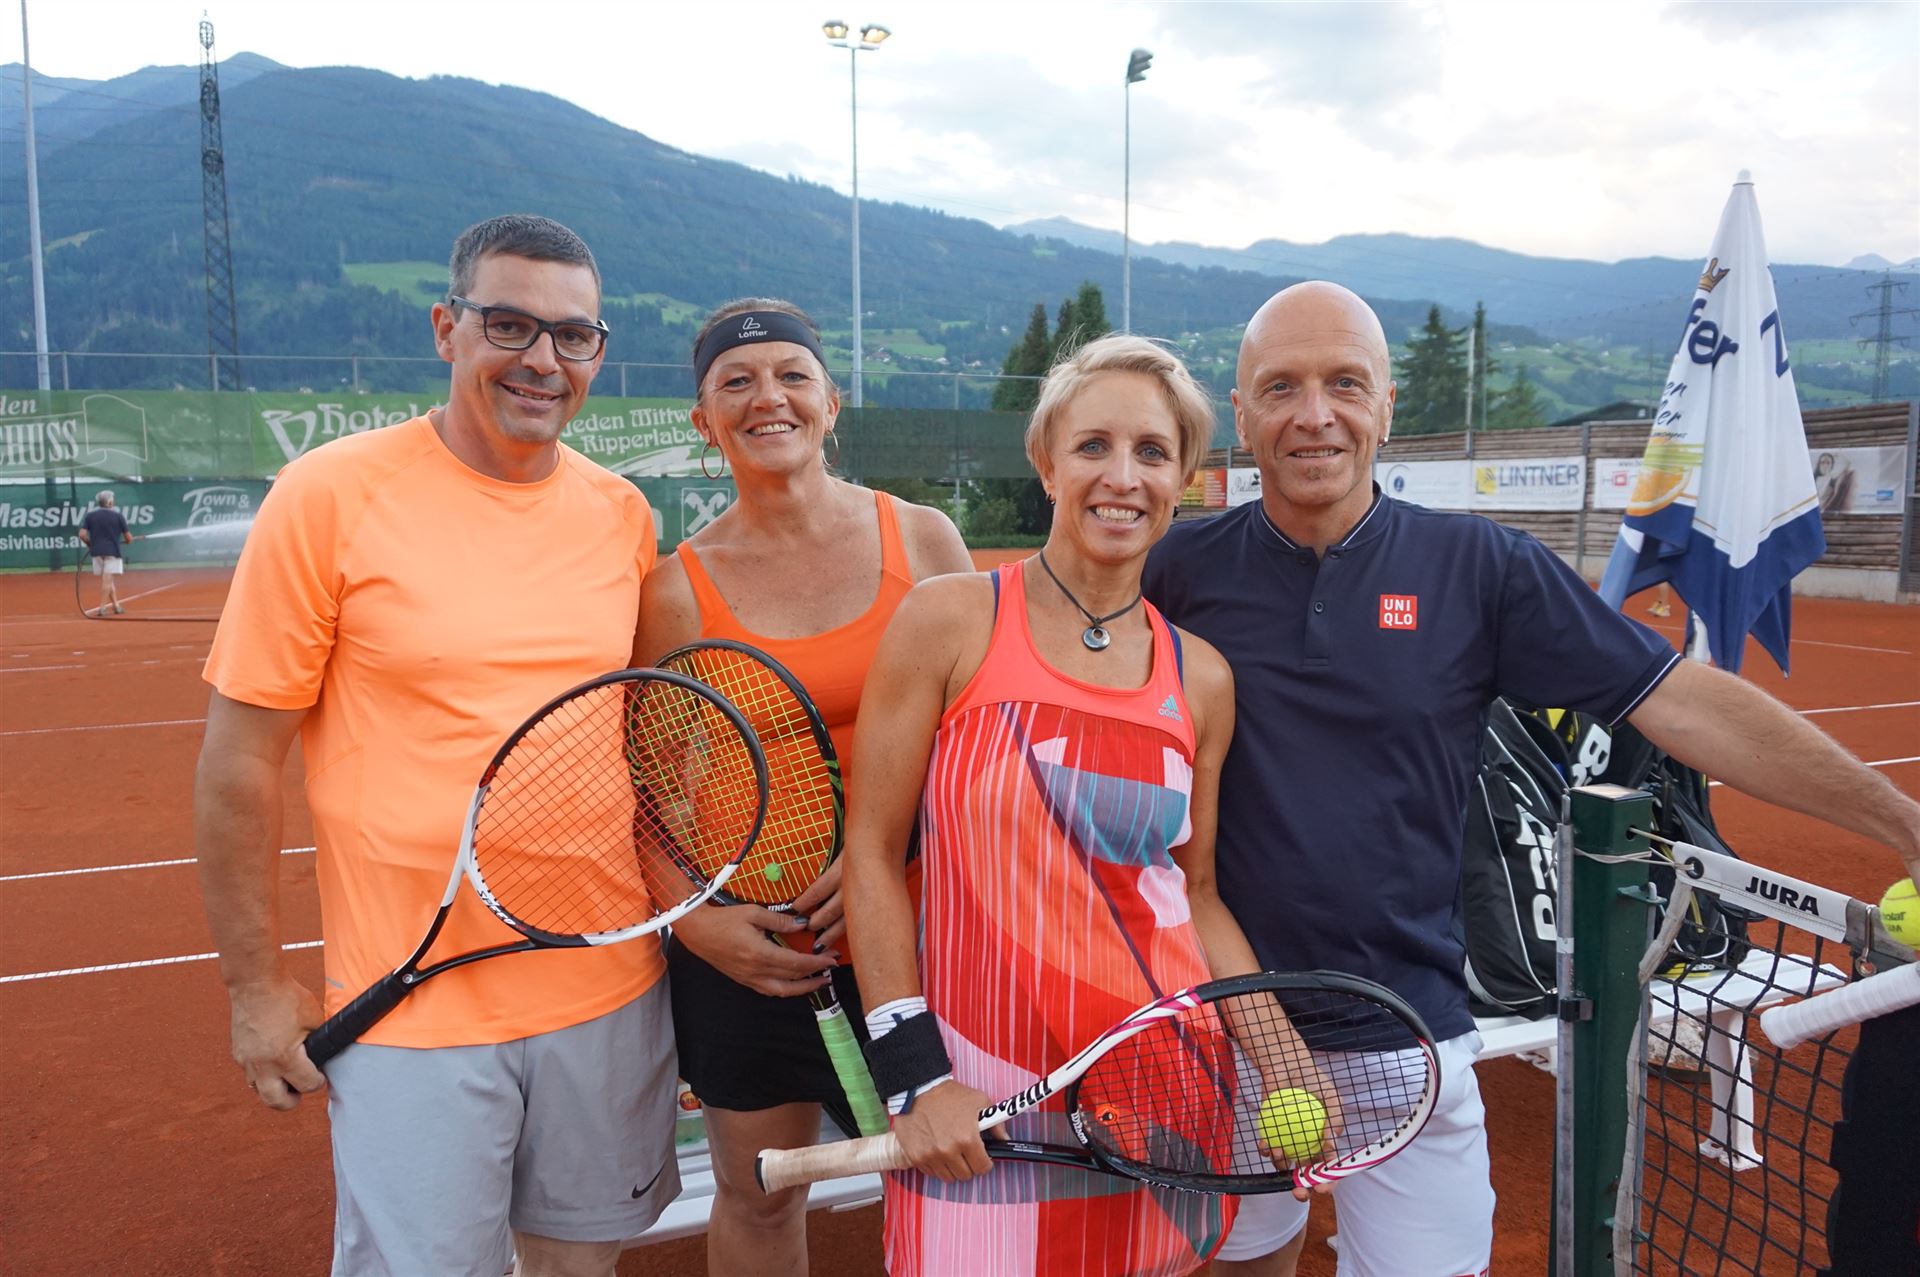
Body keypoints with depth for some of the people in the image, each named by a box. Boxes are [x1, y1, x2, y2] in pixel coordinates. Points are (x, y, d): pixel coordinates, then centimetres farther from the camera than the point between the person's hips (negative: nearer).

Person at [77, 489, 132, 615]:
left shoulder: (90, 515, 5)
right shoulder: (118, 515, -2)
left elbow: (82, 534, -3)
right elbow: (128, 537, 0)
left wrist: (90, 544, 14)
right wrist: (128, 541, 22)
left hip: (97, 551, 4)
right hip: (112, 551, -4)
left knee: (107, 580, 15)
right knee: (108, 580, -6)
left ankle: (116, 605, 19)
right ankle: (102, 608, -10)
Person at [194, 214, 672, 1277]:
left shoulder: (620, 513, 3)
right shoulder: (329, 495, -10)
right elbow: (239, 760, -6)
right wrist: (256, 985, -4)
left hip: (611, 994, 4)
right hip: (411, 1017, -4)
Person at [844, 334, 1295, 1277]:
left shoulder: (1201, 678, 4)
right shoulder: (949, 620, -7)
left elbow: (1196, 890, 11)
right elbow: (871, 853, -6)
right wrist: (912, 1076, -10)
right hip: (982, 1105, -3)